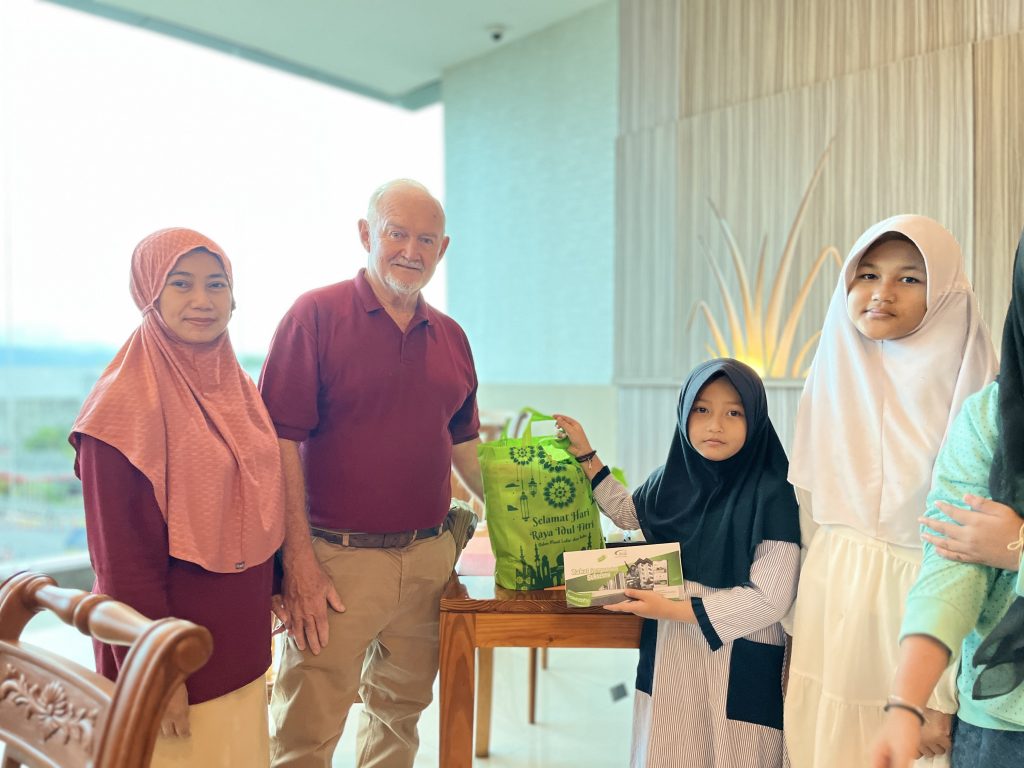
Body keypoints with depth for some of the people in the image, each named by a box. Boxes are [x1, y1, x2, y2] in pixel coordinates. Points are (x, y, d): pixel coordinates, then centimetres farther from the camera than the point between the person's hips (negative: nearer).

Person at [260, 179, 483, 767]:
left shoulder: (451, 337, 10)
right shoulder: (316, 314, -7)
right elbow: (281, 441, -11)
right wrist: (298, 557, -16)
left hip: (430, 557, 6)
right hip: (339, 558, -5)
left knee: (401, 711, 20)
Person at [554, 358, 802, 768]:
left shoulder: (771, 494, -16)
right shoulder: (673, 479, 0)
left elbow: (770, 599, -18)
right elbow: (627, 512, 21)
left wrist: (672, 609, -19)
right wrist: (586, 456, 14)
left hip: (739, 661, -4)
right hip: (668, 652, 5)